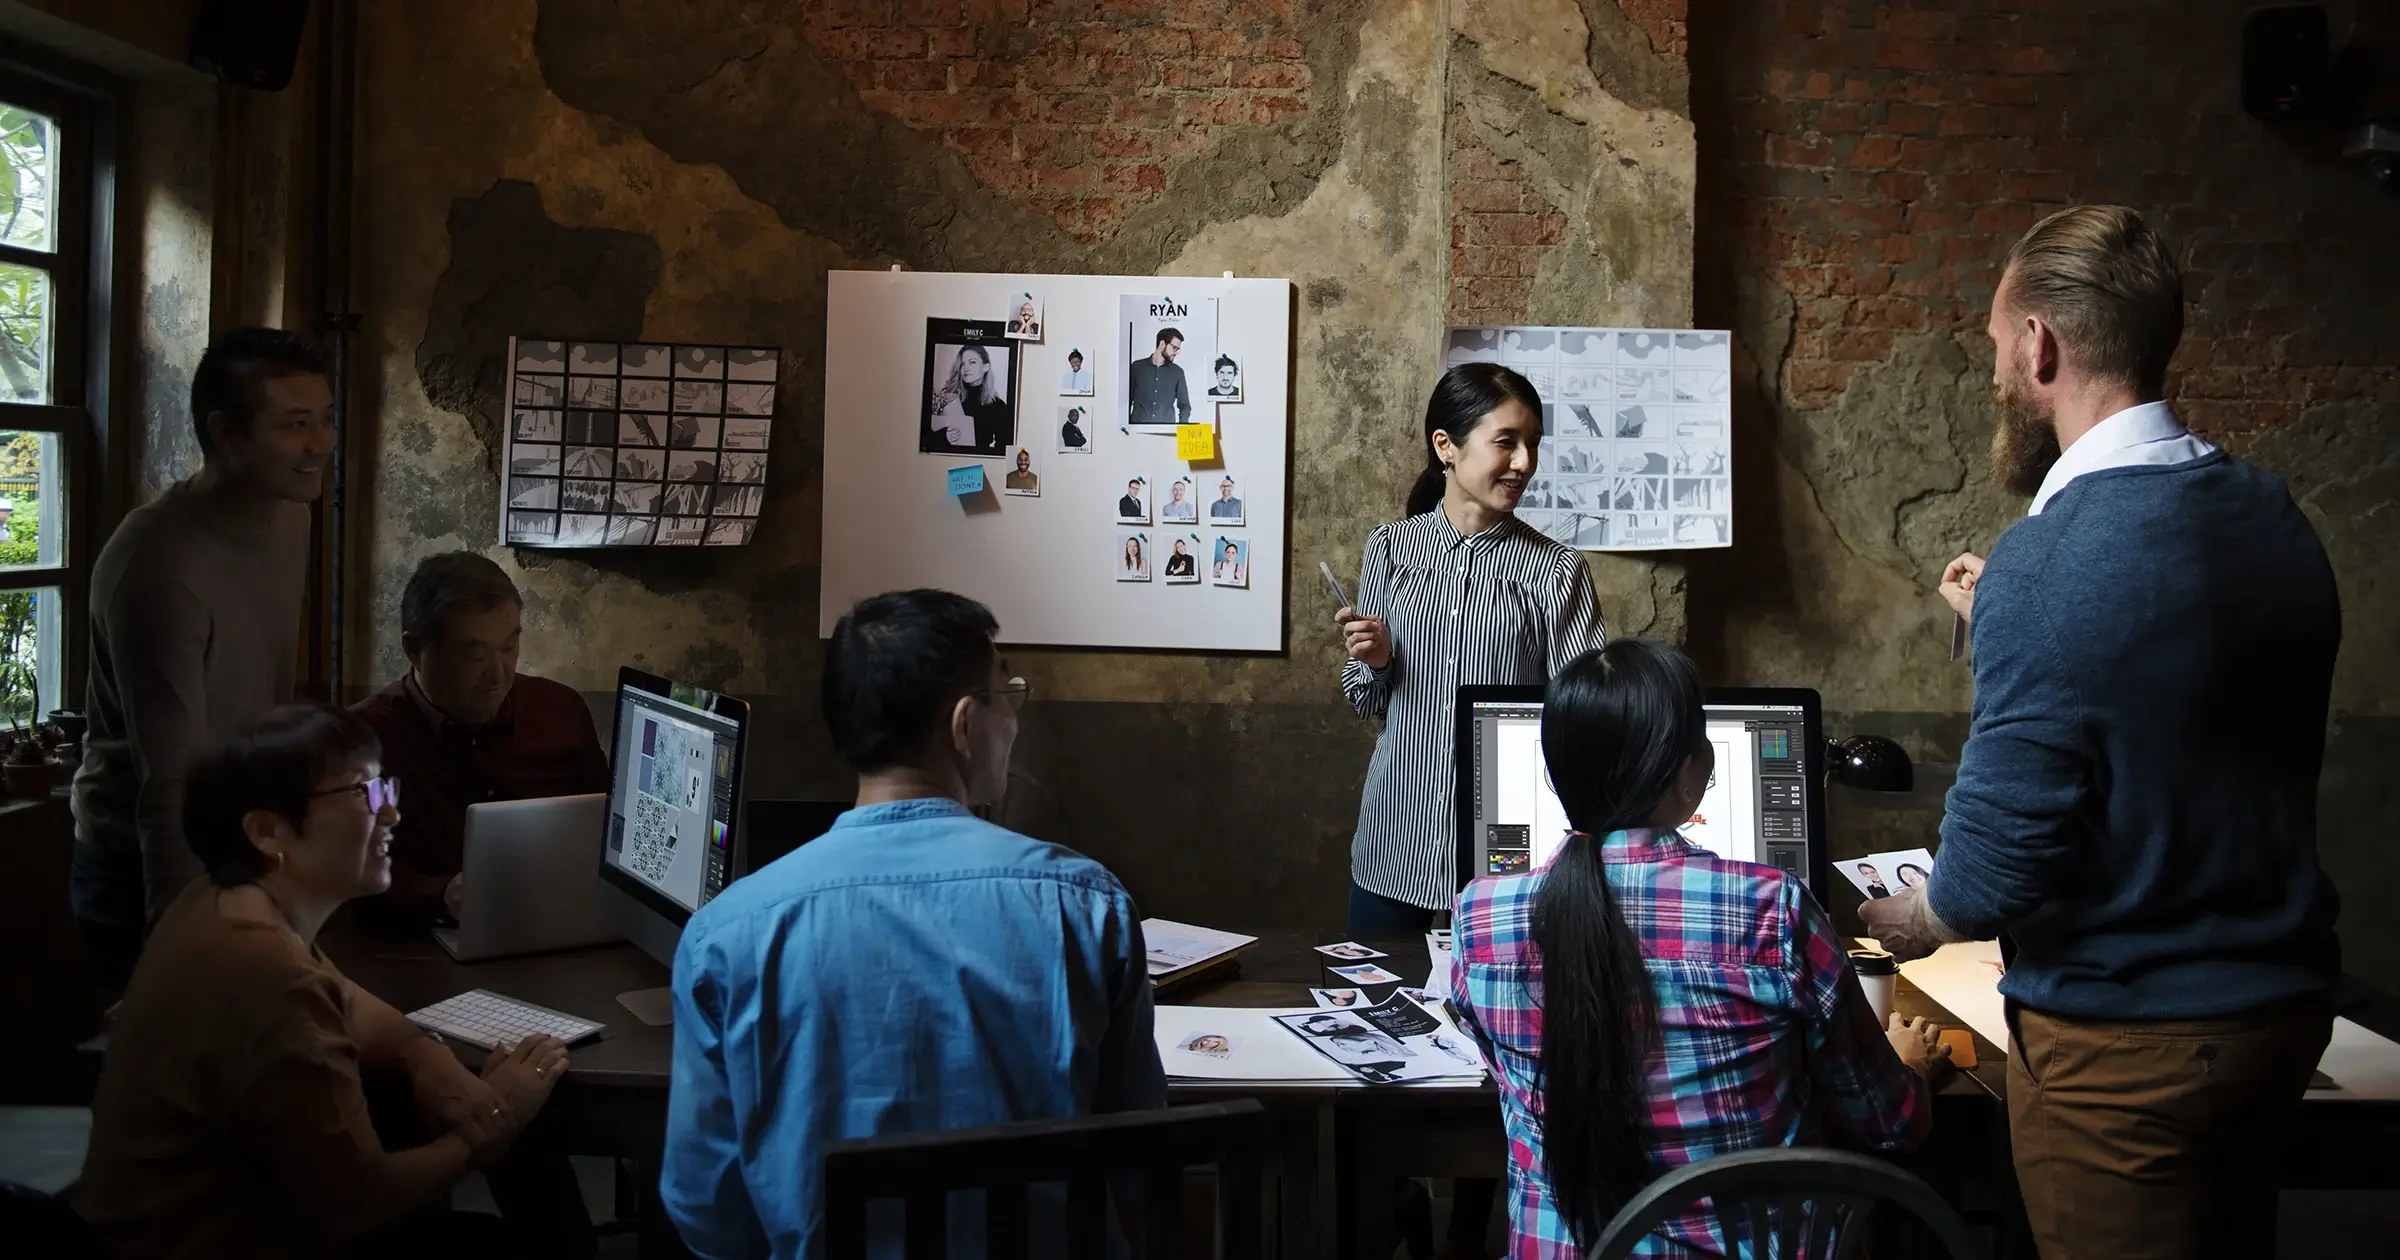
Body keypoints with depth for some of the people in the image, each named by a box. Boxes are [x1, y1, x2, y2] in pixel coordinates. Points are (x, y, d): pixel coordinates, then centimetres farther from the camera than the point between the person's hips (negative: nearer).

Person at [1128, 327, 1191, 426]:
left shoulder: (1177, 372, 9)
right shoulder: (1137, 367, 7)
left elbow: (1184, 404, 11)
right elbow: (1127, 400, 10)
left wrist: (1182, 428, -5)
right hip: (1139, 427, -1)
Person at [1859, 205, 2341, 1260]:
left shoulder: (2048, 562, -24)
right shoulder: (2275, 519, 1)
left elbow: (1999, 859, -22)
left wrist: (1915, 919, -2)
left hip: (2124, 1038, -8)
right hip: (2282, 1005, 8)